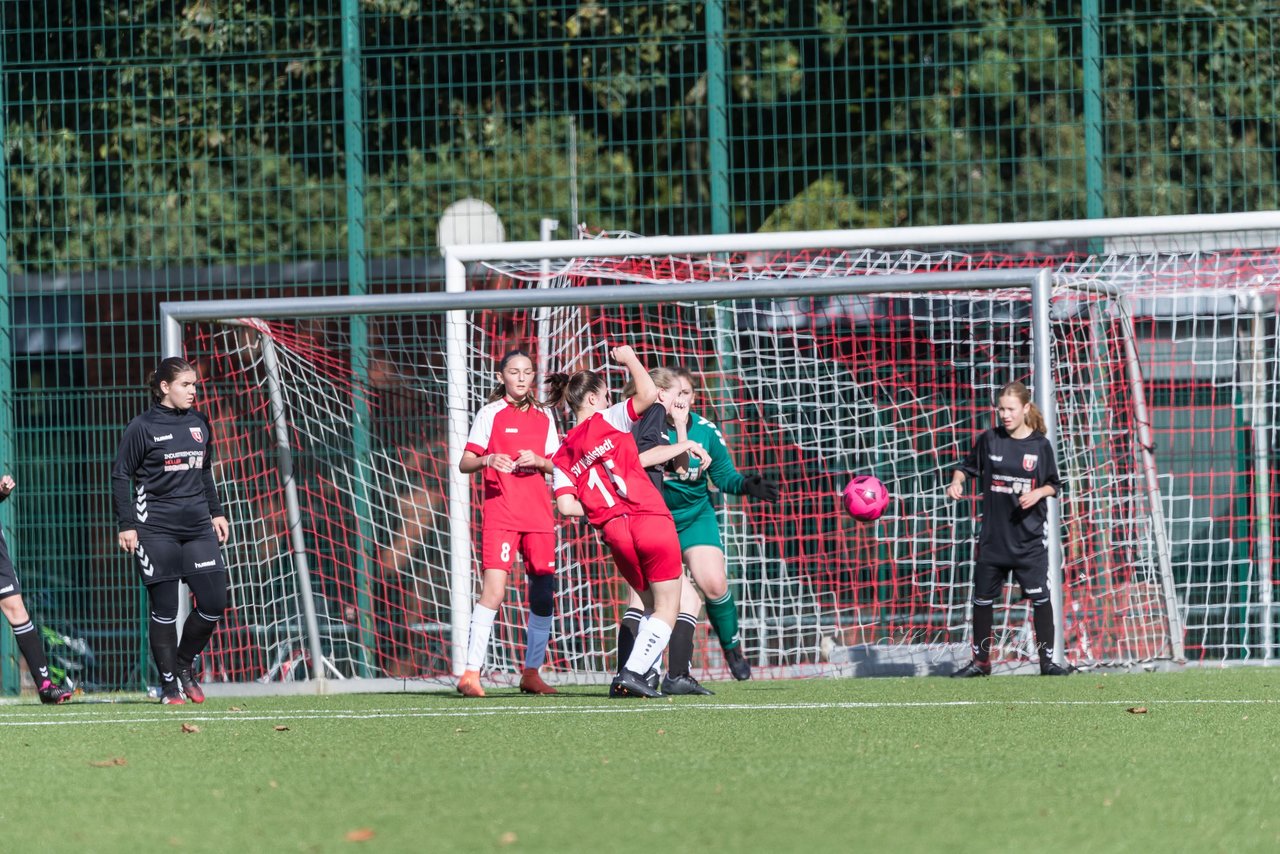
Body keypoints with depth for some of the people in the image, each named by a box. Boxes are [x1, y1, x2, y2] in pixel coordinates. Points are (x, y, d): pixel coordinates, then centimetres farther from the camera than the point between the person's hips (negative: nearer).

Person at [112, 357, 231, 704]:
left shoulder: (199, 424, 12)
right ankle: (170, 685, 8)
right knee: (164, 609, -2)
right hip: (156, 529, -5)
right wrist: (126, 525, -9)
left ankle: (185, 664, 21)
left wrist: (216, 512, 20)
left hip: (197, 526, 5)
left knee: (214, 603, -2)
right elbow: (121, 476, -4)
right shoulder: (142, 428, -5)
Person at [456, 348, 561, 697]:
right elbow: (464, 463, -1)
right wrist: (487, 460, -22)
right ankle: (471, 673, -20)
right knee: (493, 590, -18)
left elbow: (556, 465, 16)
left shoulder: (543, 417, 13)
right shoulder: (490, 414, 1)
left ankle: (531, 672, 18)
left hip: (539, 516, 5)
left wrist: (538, 462, -6)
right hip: (500, 514, -5)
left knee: (543, 594, 5)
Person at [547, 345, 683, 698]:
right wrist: (629, 359, 7)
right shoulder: (608, 420, 1)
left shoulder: (562, 456, 12)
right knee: (666, 610, 1)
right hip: (651, 520, -5)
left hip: (614, 535, 5)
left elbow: (567, 506, 0)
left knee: (652, 606, 20)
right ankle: (631, 673, -12)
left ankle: (633, 673, 10)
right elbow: (648, 394, -8)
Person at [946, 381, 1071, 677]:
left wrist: (1038, 493, -14)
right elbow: (968, 466, 11)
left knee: (1040, 597, -5)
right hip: (993, 537, 2)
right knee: (983, 598, 9)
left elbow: (1054, 485, 5)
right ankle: (980, 661, 21)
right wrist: (956, 482, -9)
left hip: (1029, 538, -2)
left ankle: (1047, 660, 4)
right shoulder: (989, 439, 0)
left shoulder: (1040, 444, -3)